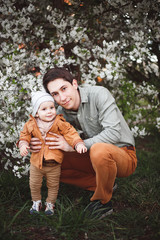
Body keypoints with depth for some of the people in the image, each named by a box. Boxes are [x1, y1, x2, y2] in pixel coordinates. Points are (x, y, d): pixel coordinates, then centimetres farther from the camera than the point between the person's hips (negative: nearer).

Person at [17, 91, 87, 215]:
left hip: (54, 164, -1)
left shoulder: (60, 123, -13)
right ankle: (36, 202, 40)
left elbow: (70, 133, -15)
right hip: (36, 162, 2)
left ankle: (50, 204, 36)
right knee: (34, 184, 15)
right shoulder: (31, 124, -6)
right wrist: (23, 144, -12)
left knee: (53, 186, 14)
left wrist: (78, 143, -30)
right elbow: (25, 135, 6)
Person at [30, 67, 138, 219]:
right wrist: (38, 144, -25)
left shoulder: (99, 94, -21)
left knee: (99, 150, -40)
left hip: (123, 154, -6)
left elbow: (114, 133, -29)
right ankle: (104, 185, 1)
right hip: (94, 156, 6)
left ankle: (103, 202, -14)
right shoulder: (62, 111, -2)